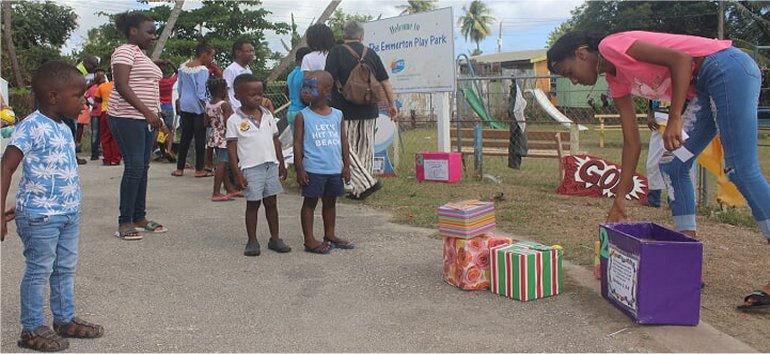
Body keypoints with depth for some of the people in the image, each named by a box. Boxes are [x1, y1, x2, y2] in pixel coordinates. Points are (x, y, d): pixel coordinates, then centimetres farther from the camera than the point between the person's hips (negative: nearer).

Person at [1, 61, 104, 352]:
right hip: (40, 216, -8)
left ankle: (65, 319, 31)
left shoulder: (64, 129, 8)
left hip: (69, 213, 8)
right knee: (39, 271, 4)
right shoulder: (31, 127, -17)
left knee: (66, 268, 17)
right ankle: (32, 329, 18)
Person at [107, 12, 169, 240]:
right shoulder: (125, 52, -9)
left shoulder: (142, 55, 20)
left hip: (145, 119, 9)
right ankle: (124, 223, -4)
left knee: (143, 167, 9)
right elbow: (122, 86, -19)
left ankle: (139, 218, 15)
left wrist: (157, 118, 19)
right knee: (134, 167, -11)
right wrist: (147, 112, -24)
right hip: (127, 118, -9)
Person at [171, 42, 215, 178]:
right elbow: (201, 93, -15)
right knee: (200, 138, 1)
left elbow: (180, 89, 14)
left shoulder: (182, 67, 9)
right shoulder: (202, 70, -13)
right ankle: (199, 169, 5)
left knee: (185, 137, 11)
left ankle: (179, 168, 14)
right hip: (198, 106, -7)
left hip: (185, 106, 7)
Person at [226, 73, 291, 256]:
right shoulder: (235, 120, -6)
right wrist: (237, 173, -12)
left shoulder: (268, 116, 8)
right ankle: (252, 241, 15)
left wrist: (281, 164, 11)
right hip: (251, 168, -4)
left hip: (271, 165, 4)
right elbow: (231, 148, -7)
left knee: (271, 202, 11)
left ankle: (275, 238, 21)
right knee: (253, 204, 4)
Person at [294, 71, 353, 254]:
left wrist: (346, 165, 7)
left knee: (330, 202, 15)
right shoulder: (303, 116, -4)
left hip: (335, 169, 4)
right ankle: (309, 240, 11)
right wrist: (299, 169, -10)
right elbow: (298, 143, -5)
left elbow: (343, 141, 9)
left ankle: (330, 235, 28)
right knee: (310, 202, 4)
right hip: (313, 170, -4)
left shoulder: (337, 115, 5)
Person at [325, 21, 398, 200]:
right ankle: (360, 188, 18)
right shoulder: (371, 54, 7)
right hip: (369, 111, 5)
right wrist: (392, 104, 18)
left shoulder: (336, 52, -5)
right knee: (365, 149, 12)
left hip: (345, 111, -5)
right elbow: (385, 82, 9)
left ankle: (366, 183, -8)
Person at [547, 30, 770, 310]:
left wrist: (674, 119, -25)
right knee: (672, 166, 5)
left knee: (742, 169, -13)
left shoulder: (611, 45, -9)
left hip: (728, 68, -9)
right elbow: (632, 141, 14)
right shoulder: (616, 80, 15)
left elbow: (681, 59, -20)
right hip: (705, 89, 9)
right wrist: (619, 200, 14)